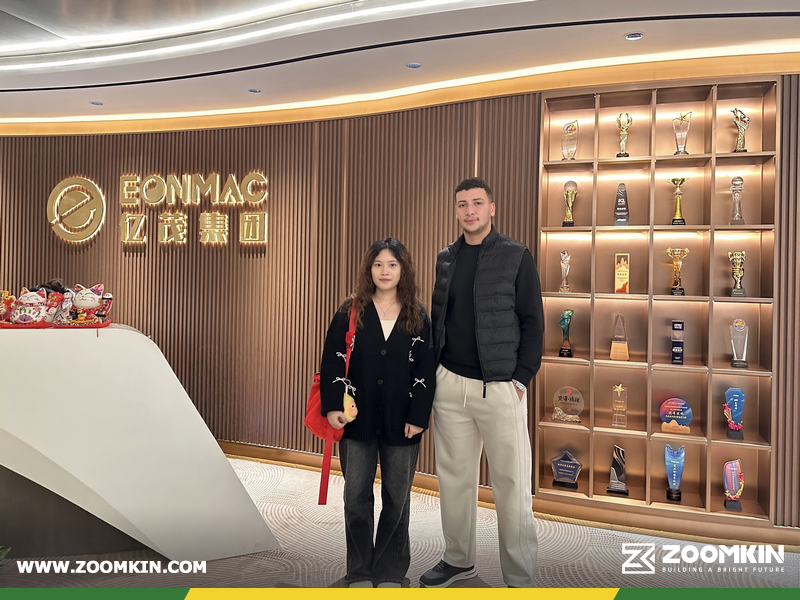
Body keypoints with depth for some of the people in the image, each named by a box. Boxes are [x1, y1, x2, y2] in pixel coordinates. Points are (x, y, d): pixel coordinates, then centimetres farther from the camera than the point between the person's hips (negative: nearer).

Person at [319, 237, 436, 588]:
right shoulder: (350, 312, 1)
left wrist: (418, 416, -6)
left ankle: (390, 571, 29)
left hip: (401, 423, 0)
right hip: (357, 419, 0)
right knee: (356, 496, 8)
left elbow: (426, 371, 0)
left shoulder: (418, 317, 2)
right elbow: (332, 362, -2)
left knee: (397, 497, 10)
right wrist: (333, 406, -10)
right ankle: (360, 571, 26)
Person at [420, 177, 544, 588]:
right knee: (454, 477, 14)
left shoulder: (516, 257, -2)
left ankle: (519, 578, 19)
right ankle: (459, 560, 32)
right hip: (449, 384, 5)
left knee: (511, 485, 3)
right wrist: (433, 369, 11)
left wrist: (521, 378, -10)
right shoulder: (446, 259, 12)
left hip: (500, 388, -4)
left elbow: (532, 322, -4)